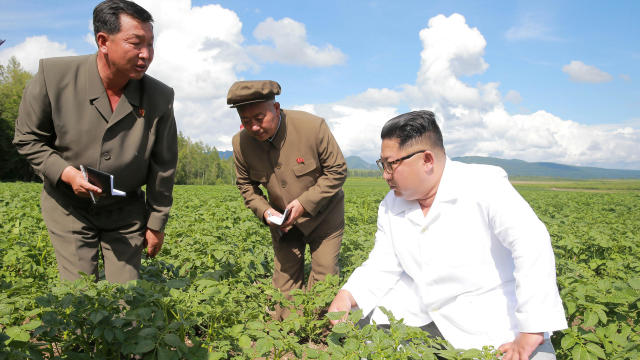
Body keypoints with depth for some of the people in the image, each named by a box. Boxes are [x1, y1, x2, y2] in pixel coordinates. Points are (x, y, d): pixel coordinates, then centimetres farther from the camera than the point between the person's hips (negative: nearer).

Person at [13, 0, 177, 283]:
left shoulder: (160, 97, -12)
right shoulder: (54, 75, -15)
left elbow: (163, 167, -3)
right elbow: (27, 138, -2)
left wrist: (156, 225, 2)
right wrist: (66, 173, -20)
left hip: (126, 211, 1)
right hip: (68, 207, 0)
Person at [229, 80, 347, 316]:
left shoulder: (313, 127, -25)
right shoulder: (241, 143, -13)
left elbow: (337, 171, -15)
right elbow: (246, 184, 5)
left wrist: (305, 203, -23)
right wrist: (264, 210, -14)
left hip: (322, 216, -2)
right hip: (282, 220, 3)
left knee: (324, 278, -1)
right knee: (284, 281, 4)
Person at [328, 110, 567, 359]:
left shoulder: (485, 184, -17)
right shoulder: (390, 206, 2)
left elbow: (532, 244, -28)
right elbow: (381, 268, 4)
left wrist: (532, 331, -33)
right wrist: (347, 296, -15)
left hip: (491, 320, -4)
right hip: (421, 309, 5)